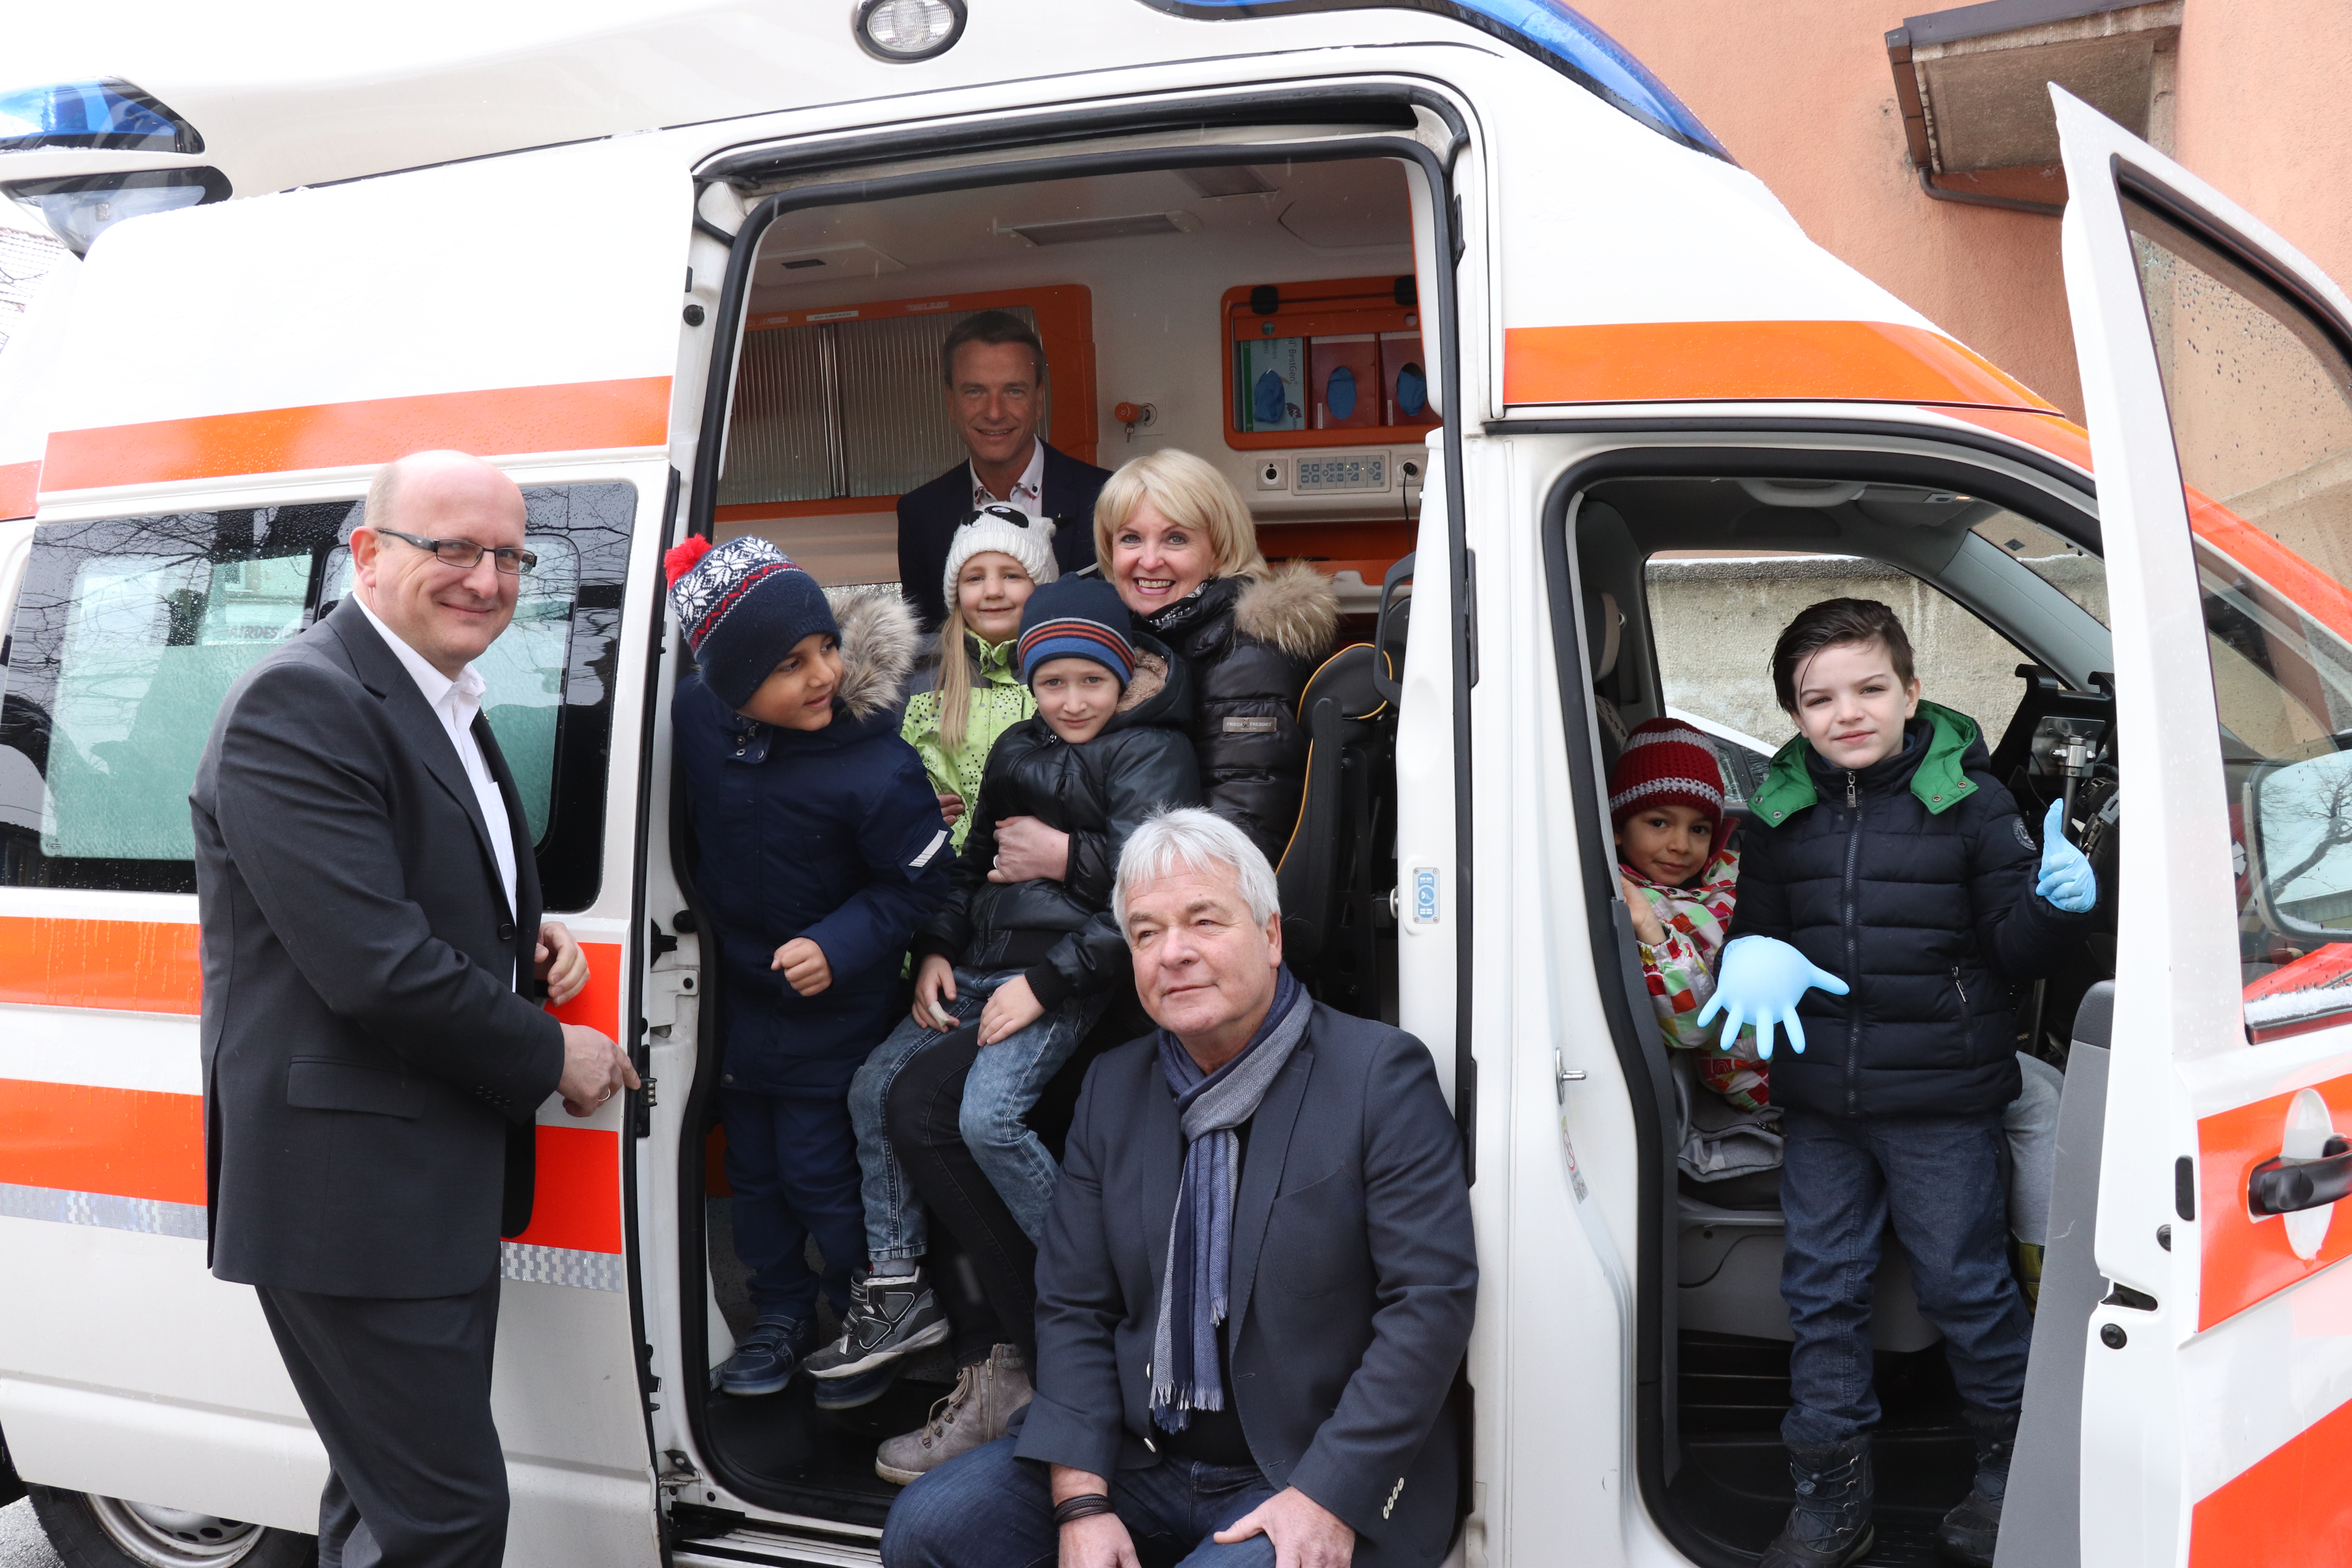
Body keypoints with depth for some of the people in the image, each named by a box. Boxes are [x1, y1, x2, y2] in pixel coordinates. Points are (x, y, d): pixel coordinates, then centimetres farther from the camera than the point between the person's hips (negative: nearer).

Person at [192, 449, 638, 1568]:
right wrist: (553, 1056, -12)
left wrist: (531, 946, 5)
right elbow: (376, 968, -24)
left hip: (443, 1191, 10)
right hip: (352, 1192, -10)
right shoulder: (299, 706, -17)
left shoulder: (450, 708, 14)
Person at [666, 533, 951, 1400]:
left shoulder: (876, 769, -29)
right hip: (739, 988, 5)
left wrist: (839, 949, -26)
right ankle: (780, 1313, 35)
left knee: (817, 1167, 2)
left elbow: (919, 881, -17)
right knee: (752, 1163, 17)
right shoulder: (698, 718, -15)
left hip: (829, 1002, -5)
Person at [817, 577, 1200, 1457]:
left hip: (1071, 980, -8)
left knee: (986, 1115, -26)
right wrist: (936, 952, 8)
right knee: (876, 1087, 0)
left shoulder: (1151, 757, -7)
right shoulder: (1015, 751, 16)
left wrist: (1044, 982, -19)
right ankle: (901, 1292, 8)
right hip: (984, 965, 8)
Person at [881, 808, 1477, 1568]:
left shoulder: (1382, 1073, -7)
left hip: (1323, 1473, -4)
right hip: (1140, 1456, 5)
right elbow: (1073, 1306, 5)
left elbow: (1432, 1301, -13)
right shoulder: (1112, 1087, 8)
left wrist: (1328, 1498, -20)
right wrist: (1081, 1501, -8)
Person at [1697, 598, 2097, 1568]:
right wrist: (1751, 957, -8)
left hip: (1942, 1102, -3)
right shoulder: (1780, 814, 3)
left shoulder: (1969, 802, -6)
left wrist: (2056, 907, -25)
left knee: (1964, 1285, 8)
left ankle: (2013, 1461, 32)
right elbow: (1755, 924, 14)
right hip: (1818, 1103, 4)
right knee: (1822, 1291, 12)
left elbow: (2013, 950, -4)